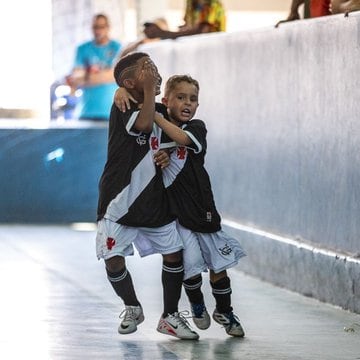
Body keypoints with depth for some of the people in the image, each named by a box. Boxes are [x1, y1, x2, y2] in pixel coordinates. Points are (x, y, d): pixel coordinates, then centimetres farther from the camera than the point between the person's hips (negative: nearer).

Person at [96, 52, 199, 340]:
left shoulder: (160, 110, 7)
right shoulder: (122, 109, -13)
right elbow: (143, 125, -34)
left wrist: (167, 155, 0)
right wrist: (149, 89, -25)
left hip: (155, 201, 6)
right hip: (119, 203, -5)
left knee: (174, 254, 0)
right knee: (114, 261, -4)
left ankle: (170, 317, 15)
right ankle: (132, 308, 23)